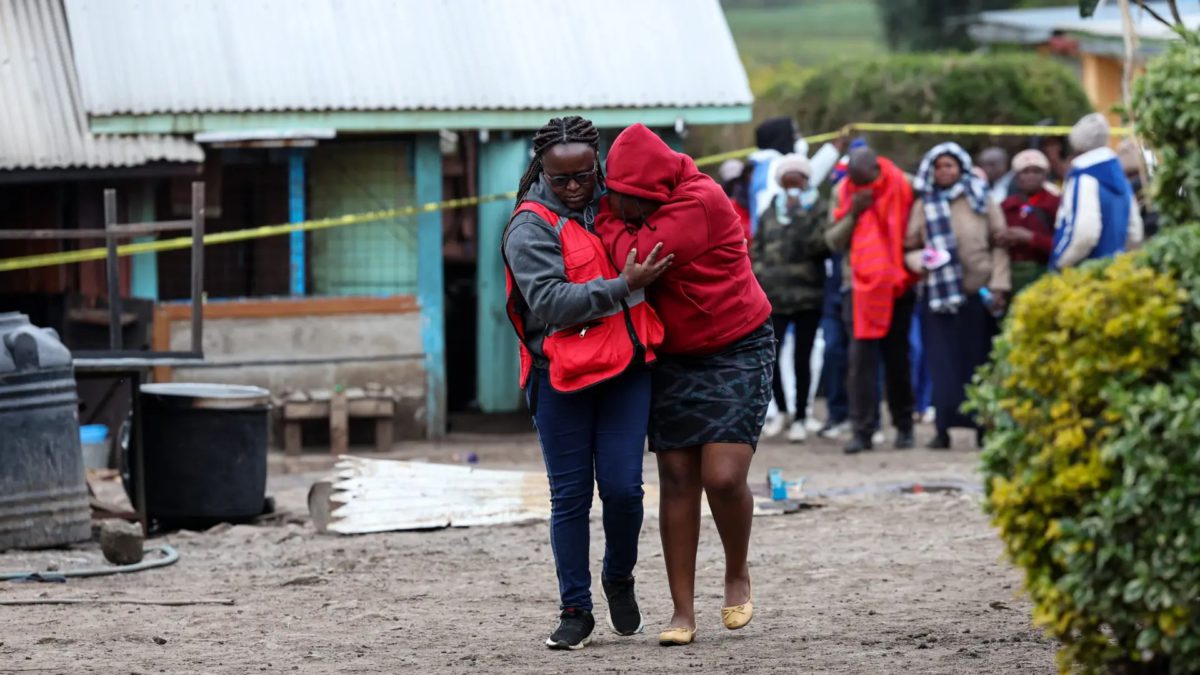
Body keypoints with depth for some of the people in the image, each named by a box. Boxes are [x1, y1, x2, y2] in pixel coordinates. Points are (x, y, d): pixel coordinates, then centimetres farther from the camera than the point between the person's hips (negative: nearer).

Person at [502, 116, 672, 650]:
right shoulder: (531, 226, -7)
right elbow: (548, 303, -17)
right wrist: (623, 286, -19)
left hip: (626, 368, 4)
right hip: (562, 377, -4)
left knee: (623, 487, -4)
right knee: (570, 495, 2)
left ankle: (619, 579, 23)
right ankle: (575, 610, 13)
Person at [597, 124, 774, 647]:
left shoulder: (698, 203, -23)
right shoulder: (637, 211, 1)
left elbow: (638, 262, -27)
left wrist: (606, 217, -16)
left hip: (737, 352, -7)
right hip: (674, 358, 7)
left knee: (723, 476, -16)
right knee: (676, 481, 1)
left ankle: (737, 574, 13)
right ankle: (682, 612, 5)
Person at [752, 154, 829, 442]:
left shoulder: (819, 210, 4)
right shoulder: (770, 213, 15)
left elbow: (821, 244, -10)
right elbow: (756, 250, 18)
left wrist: (799, 216, -14)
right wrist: (760, 275, 4)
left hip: (808, 296, -2)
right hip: (773, 297, 2)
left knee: (802, 359, 1)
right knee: (769, 355, -9)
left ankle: (800, 418, 13)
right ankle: (782, 411, 11)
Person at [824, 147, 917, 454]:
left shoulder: (904, 187, -5)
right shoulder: (844, 192, 3)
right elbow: (833, 241, 1)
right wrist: (853, 213, -13)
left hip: (897, 286, -1)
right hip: (860, 286, 1)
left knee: (897, 357, 6)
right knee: (861, 358, -7)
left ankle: (904, 426, 19)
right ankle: (862, 431, -7)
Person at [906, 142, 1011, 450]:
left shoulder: (980, 199, 6)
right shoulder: (924, 205, 9)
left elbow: (1000, 243, 4)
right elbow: (910, 244, 9)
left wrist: (998, 284, -5)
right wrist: (921, 261, -13)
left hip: (978, 292, 0)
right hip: (938, 294, 0)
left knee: (979, 358, 2)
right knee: (943, 362, -6)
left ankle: (983, 425, 8)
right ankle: (944, 427, -6)